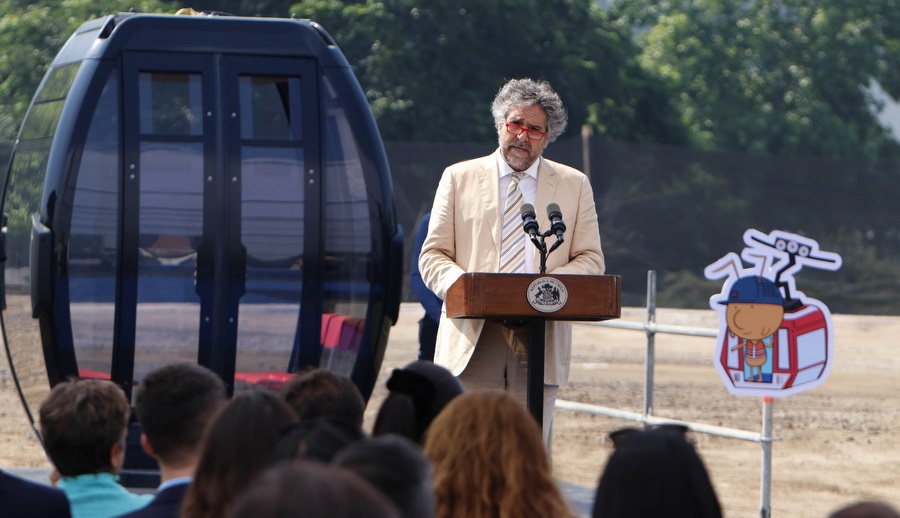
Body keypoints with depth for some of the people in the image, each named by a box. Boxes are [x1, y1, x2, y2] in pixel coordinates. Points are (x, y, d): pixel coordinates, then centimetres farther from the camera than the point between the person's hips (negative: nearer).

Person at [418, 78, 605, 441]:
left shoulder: (574, 185, 15)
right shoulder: (459, 178, 13)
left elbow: (591, 260, 11)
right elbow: (433, 255, 9)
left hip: (540, 342, 0)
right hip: (473, 337, 0)